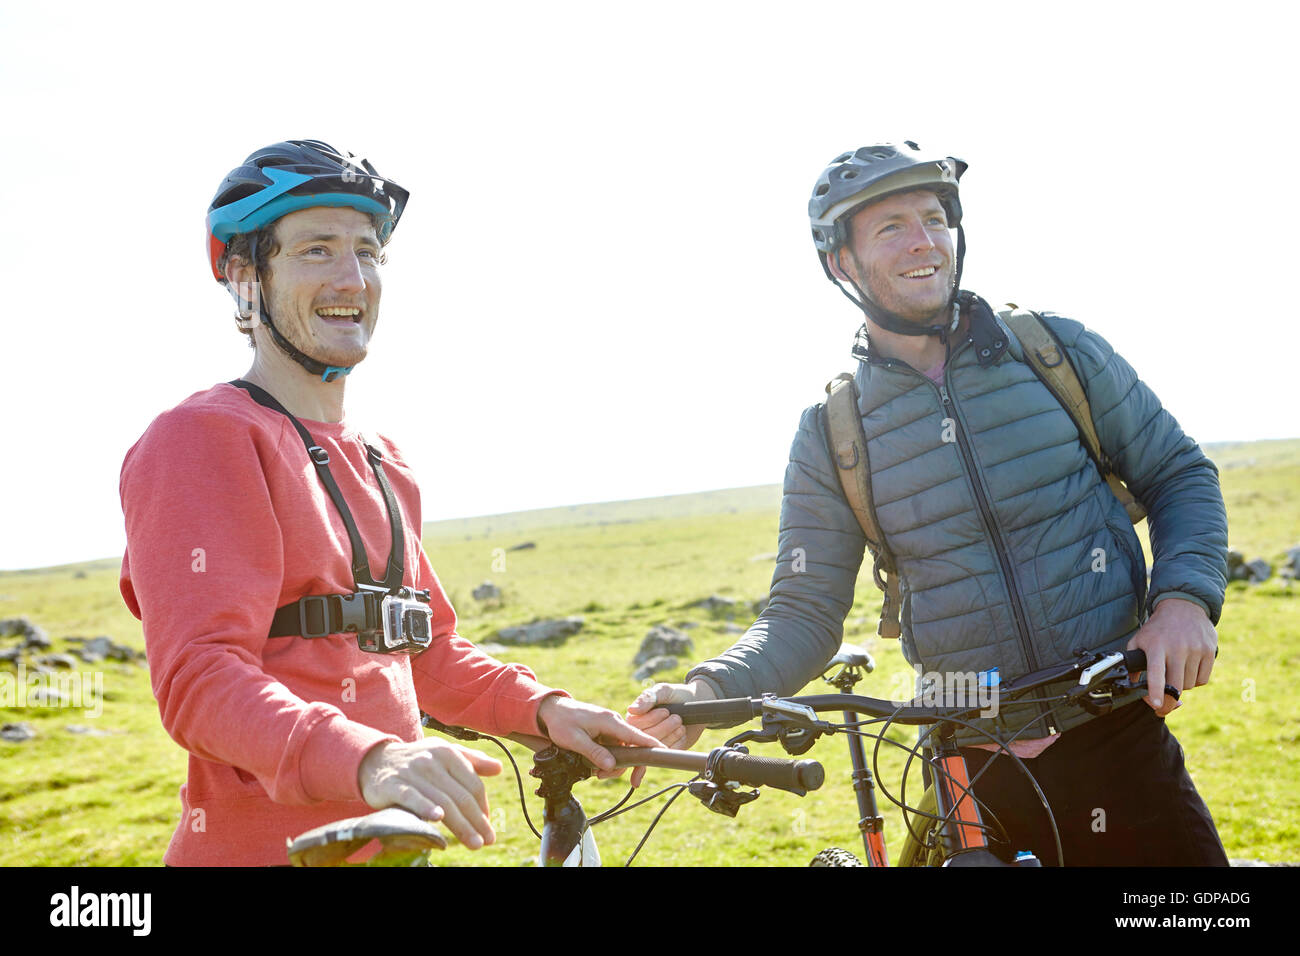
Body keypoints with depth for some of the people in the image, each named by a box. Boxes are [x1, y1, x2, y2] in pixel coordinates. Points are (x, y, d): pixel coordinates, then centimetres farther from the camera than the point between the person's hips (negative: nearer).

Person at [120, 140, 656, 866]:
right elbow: (201, 679, -22)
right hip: (265, 846, -7)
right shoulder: (201, 440, -11)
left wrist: (542, 708, -1)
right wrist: (365, 759, -38)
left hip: (389, 838, 7)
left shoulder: (384, 464, 16)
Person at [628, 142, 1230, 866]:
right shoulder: (831, 432, 0)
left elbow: (1180, 474, 8)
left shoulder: (1055, 347, 1)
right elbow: (805, 617, 1)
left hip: (1121, 744, 1)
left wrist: (1185, 599, -11)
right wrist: (704, 694, -17)